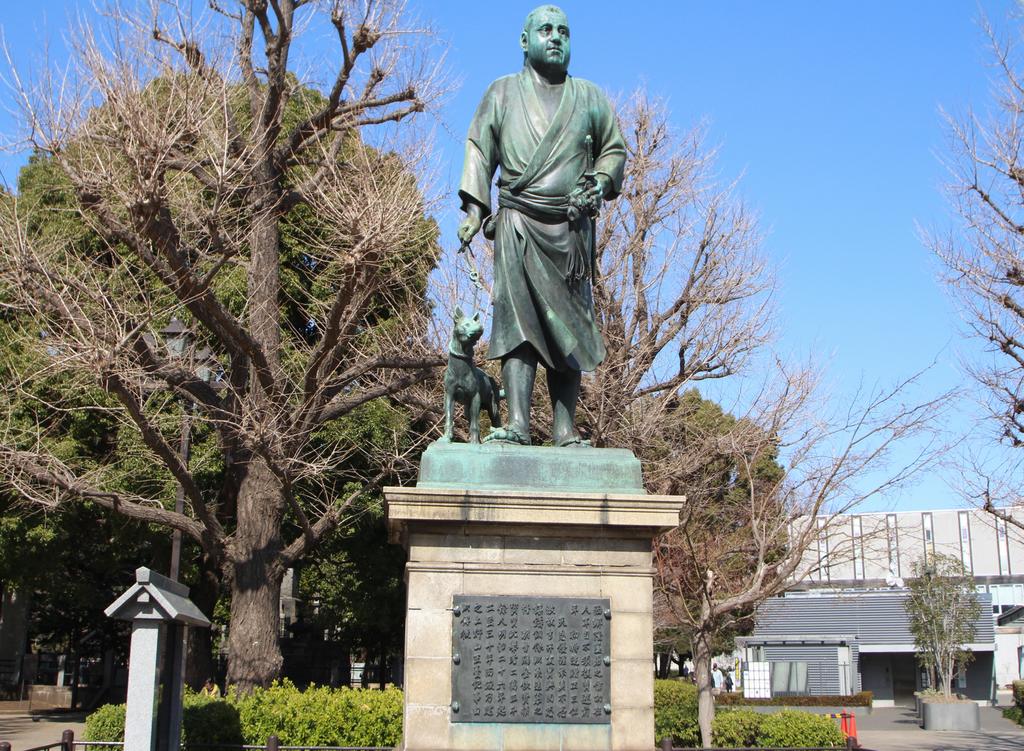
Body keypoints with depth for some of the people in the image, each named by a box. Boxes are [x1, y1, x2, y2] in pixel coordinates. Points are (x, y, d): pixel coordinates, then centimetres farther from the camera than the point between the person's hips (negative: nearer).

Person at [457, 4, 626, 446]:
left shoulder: (590, 98, 20)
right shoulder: (503, 93, 17)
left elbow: (614, 149, 22)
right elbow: (479, 150, 12)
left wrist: (601, 183, 0)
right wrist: (474, 206, -1)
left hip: (572, 228, 2)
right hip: (518, 224, -2)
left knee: (570, 327, -4)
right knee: (517, 318, -16)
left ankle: (564, 432, -6)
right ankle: (517, 423, -22)